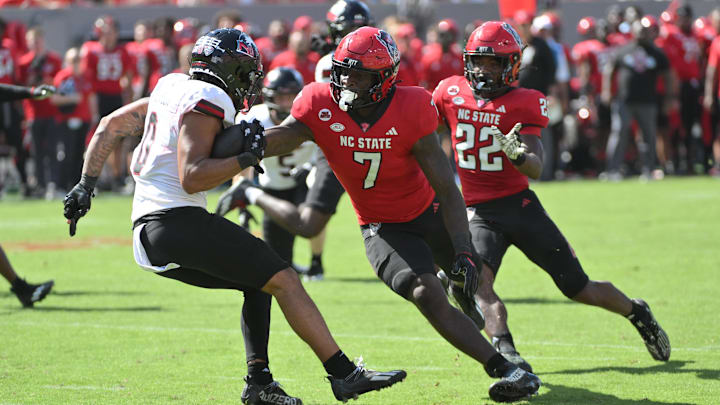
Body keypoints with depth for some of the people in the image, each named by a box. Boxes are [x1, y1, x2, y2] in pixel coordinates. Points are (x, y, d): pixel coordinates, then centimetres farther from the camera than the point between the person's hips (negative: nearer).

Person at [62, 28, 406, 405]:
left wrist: (86, 186, 26)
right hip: (178, 221, -10)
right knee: (283, 281, -9)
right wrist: (247, 158, -13)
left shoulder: (172, 89, 19)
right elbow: (191, 178, -18)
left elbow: (110, 126, 24)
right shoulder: (208, 101, -8)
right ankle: (345, 374, -13)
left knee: (257, 283, 20)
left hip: (148, 234, 10)